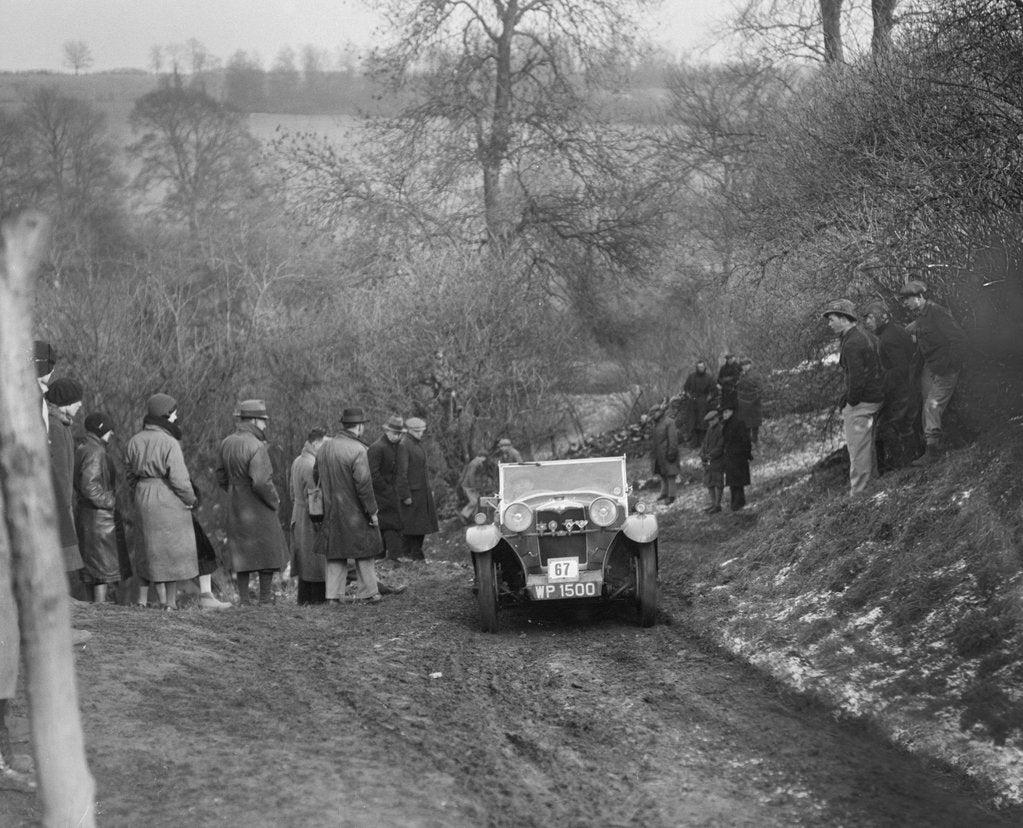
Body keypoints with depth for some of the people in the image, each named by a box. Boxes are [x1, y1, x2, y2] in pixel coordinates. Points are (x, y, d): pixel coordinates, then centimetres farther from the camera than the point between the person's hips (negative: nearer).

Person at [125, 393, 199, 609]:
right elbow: (179, 478, -19)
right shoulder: (169, 444, -18)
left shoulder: (135, 442, 3)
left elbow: (130, 474, 10)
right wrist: (190, 499, -3)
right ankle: (169, 601, 9)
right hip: (169, 500, -6)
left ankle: (143, 598, 18)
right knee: (172, 548, 5)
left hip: (143, 499, 7)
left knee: (147, 547, 18)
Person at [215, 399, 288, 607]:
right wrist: (274, 501, -10)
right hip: (258, 508, -7)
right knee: (267, 551, 4)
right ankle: (265, 598, 6)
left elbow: (221, 478, 10)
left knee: (242, 553, 13)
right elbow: (261, 482, -26)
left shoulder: (227, 443, 4)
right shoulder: (256, 447, -21)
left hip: (235, 507, 7)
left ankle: (243, 599, 13)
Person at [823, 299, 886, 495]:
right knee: (868, 446, 20)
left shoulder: (852, 343, -19)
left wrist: (850, 403, -12)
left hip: (860, 403, -10)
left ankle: (858, 492, -2)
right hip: (876, 397, 10)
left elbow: (857, 378, -24)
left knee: (858, 451, -5)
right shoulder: (867, 336, 12)